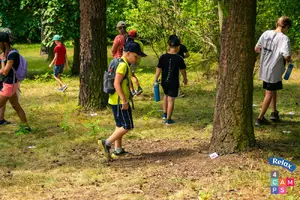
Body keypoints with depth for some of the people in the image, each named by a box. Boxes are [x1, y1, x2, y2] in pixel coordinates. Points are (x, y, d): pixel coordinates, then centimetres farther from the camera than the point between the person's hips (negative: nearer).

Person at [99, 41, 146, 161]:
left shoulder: (125, 64, 14)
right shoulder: (123, 65, -17)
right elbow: (116, 83, -24)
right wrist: (124, 101, -24)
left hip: (118, 101, 10)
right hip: (119, 101, -10)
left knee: (120, 126, 16)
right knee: (127, 126, -6)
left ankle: (118, 150, 23)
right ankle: (106, 143, -7)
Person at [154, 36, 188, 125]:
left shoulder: (163, 57, -7)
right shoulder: (179, 58, -13)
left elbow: (158, 69, -3)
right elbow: (183, 70, -1)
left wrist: (155, 80, 8)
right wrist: (185, 79, 18)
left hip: (164, 81, 3)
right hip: (174, 82, -3)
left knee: (166, 95, 28)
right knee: (171, 100, 4)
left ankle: (164, 114, 32)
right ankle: (168, 119, 11)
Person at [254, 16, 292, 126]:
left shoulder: (266, 33, -2)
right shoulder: (284, 39, -19)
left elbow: (256, 49, 2)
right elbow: (287, 56, -26)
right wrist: (289, 60, -3)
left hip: (264, 69, 6)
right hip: (274, 71, -6)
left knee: (273, 90, 25)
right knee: (270, 93, 7)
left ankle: (274, 112, 35)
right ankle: (260, 118, 10)